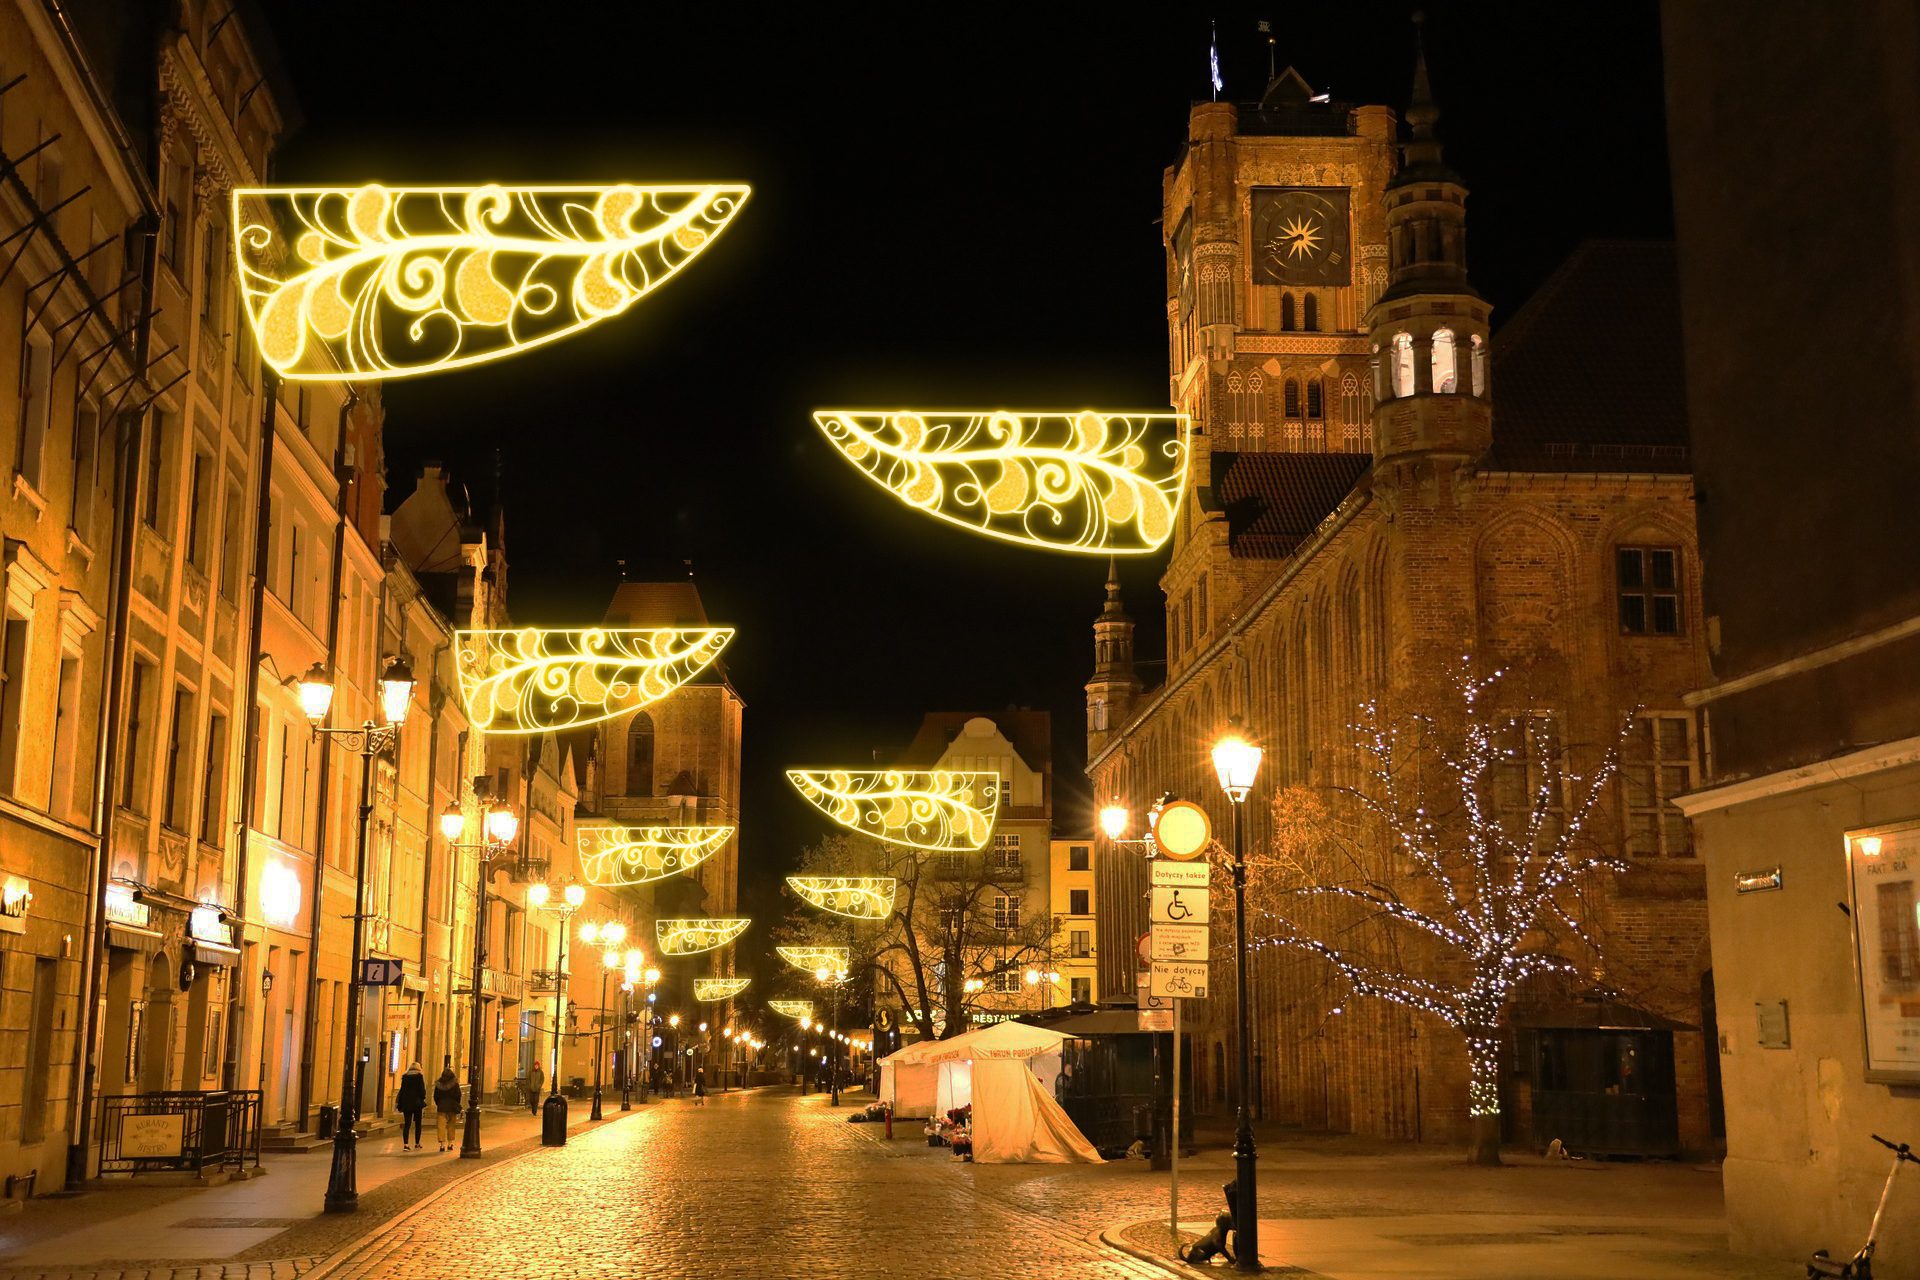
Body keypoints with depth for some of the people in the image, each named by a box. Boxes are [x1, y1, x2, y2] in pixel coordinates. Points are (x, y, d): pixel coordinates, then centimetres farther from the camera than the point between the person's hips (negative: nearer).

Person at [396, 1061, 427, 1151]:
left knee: (407, 1124, 0)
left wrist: (400, 1104, 11)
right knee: (418, 1124, 10)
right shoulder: (419, 1076, -3)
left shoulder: (405, 1077, 7)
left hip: (406, 1103, 3)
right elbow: (422, 1090, -8)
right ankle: (417, 1143, 17)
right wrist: (423, 1100, 2)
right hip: (417, 1103, -3)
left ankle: (405, 1144, -11)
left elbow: (402, 1090, 8)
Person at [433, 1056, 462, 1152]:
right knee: (451, 1126, 13)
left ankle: (443, 1144, -7)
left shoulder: (438, 1084, -1)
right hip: (452, 1108, 0)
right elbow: (458, 1096, -4)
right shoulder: (455, 1084, -5)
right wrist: (456, 1106, 8)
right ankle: (450, 1143, 14)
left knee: (442, 1126, 1)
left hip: (441, 1107, 0)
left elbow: (435, 1096, 4)